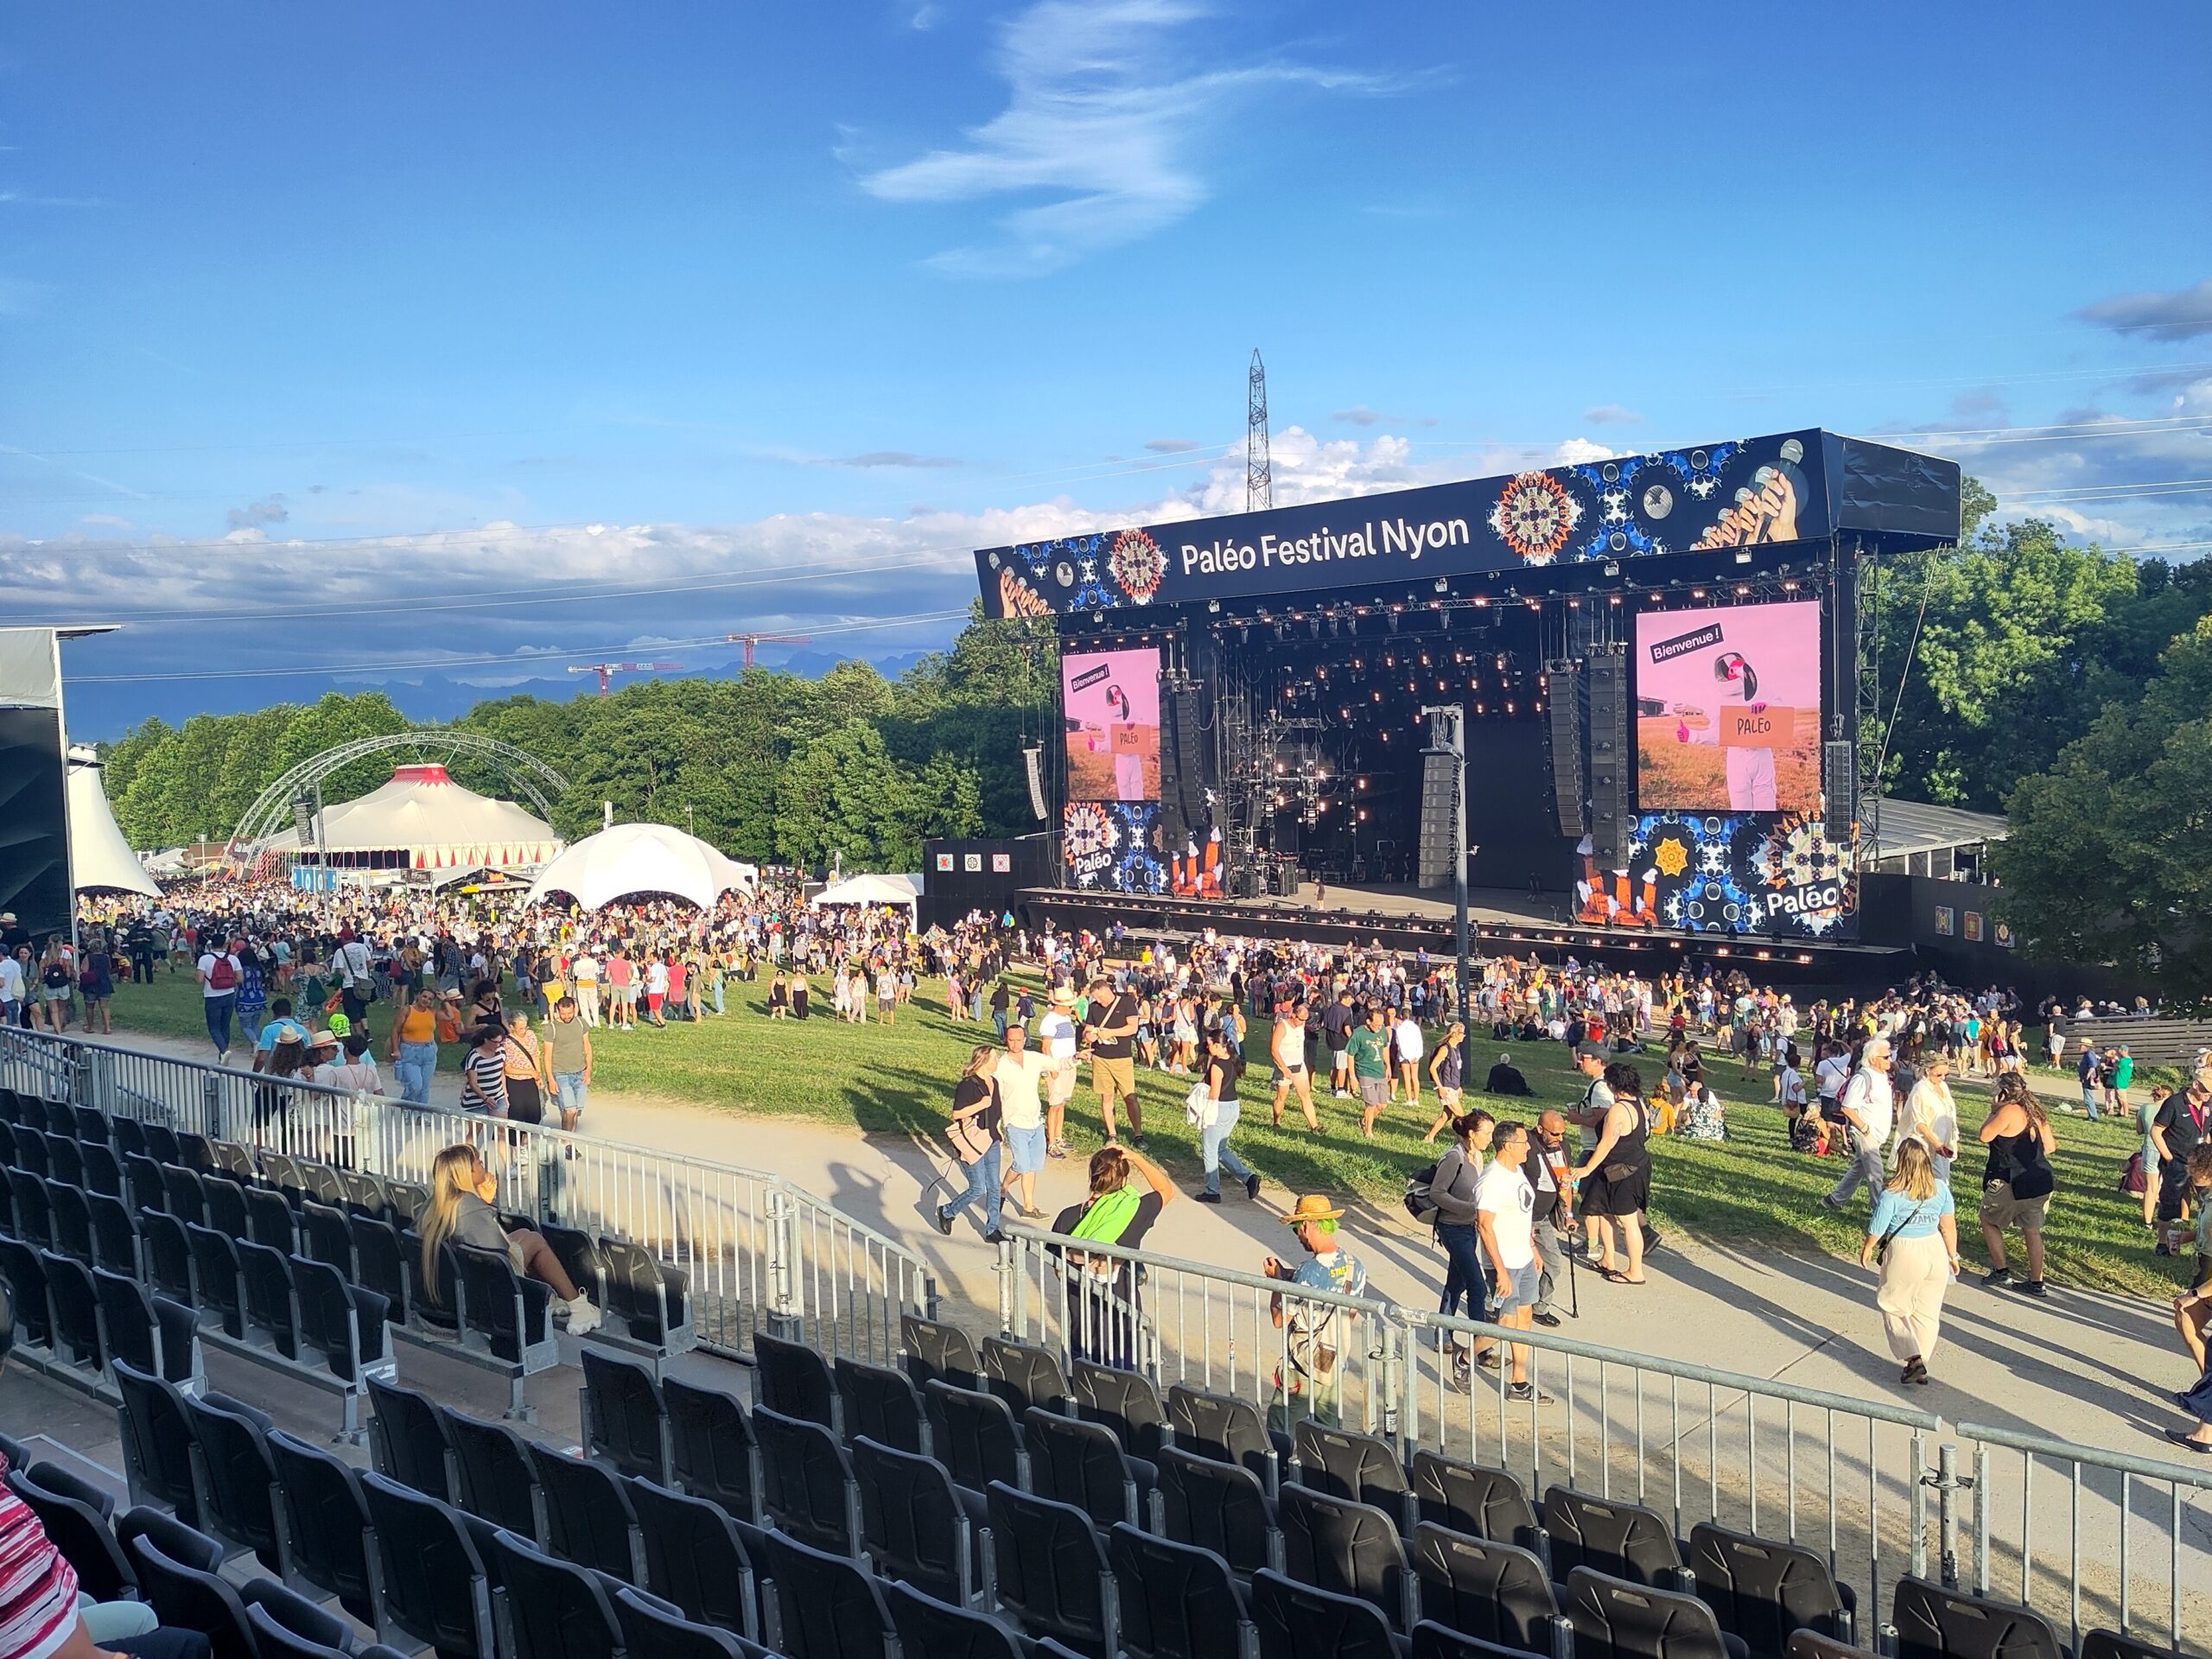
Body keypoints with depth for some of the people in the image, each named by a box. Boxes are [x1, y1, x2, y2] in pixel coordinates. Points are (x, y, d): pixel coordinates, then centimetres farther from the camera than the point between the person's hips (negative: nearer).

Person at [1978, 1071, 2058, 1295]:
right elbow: (2050, 1147, 12)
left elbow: (1985, 1136, -15)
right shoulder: (2036, 1112, 7)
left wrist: (1993, 1112, -2)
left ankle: (2001, 1271, 15)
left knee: (1989, 1220, 13)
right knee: (2032, 1230, 12)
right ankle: (2036, 1282, 15)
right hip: (2039, 1182, 7)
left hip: (2011, 1182, -7)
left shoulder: (2009, 1111, -17)